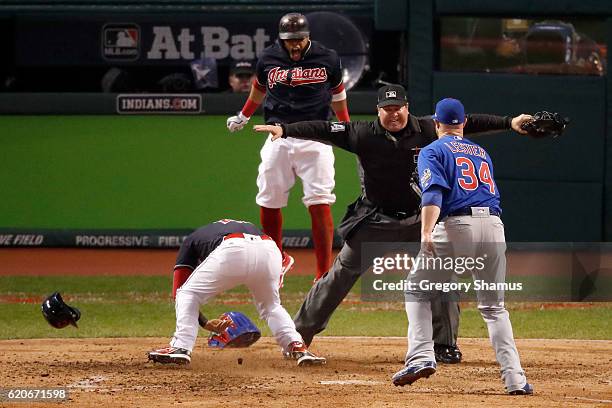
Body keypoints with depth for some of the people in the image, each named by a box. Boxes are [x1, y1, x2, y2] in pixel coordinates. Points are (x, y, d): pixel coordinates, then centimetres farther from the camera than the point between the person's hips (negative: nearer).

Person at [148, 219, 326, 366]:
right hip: (269, 251, 4)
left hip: (231, 253, -4)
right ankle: (297, 346, 13)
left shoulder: (191, 241, 37)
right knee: (271, 305, 31)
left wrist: (205, 323, 40)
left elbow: (179, 290, 30)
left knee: (187, 295, 17)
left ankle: (181, 347, 3)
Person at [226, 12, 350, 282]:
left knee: (319, 204, -11)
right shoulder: (268, 58, 3)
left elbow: (337, 94, 14)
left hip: (315, 138, -2)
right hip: (278, 137, 2)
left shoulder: (327, 59, -1)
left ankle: (324, 273, -10)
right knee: (268, 202, 3)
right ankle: (279, 260, 25)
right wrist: (242, 117, 33)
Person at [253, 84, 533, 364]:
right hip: (374, 222, -1)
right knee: (340, 275, 3)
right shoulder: (363, 134, -11)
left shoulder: (427, 130, -7)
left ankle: (444, 344, 8)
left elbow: (469, 123, -6)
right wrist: (284, 130, -28)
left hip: (418, 219, 1)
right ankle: (300, 334, 12)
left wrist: (509, 123, -12)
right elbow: (324, 130, -17)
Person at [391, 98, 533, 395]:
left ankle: (421, 356, -7)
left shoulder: (432, 152, 8)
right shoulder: (482, 153, 27)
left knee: (416, 291, 12)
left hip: (457, 225, -4)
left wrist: (426, 234, -20)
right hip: (494, 226, 4)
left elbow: (433, 193, -8)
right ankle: (515, 378, 0)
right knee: (494, 306, 13)